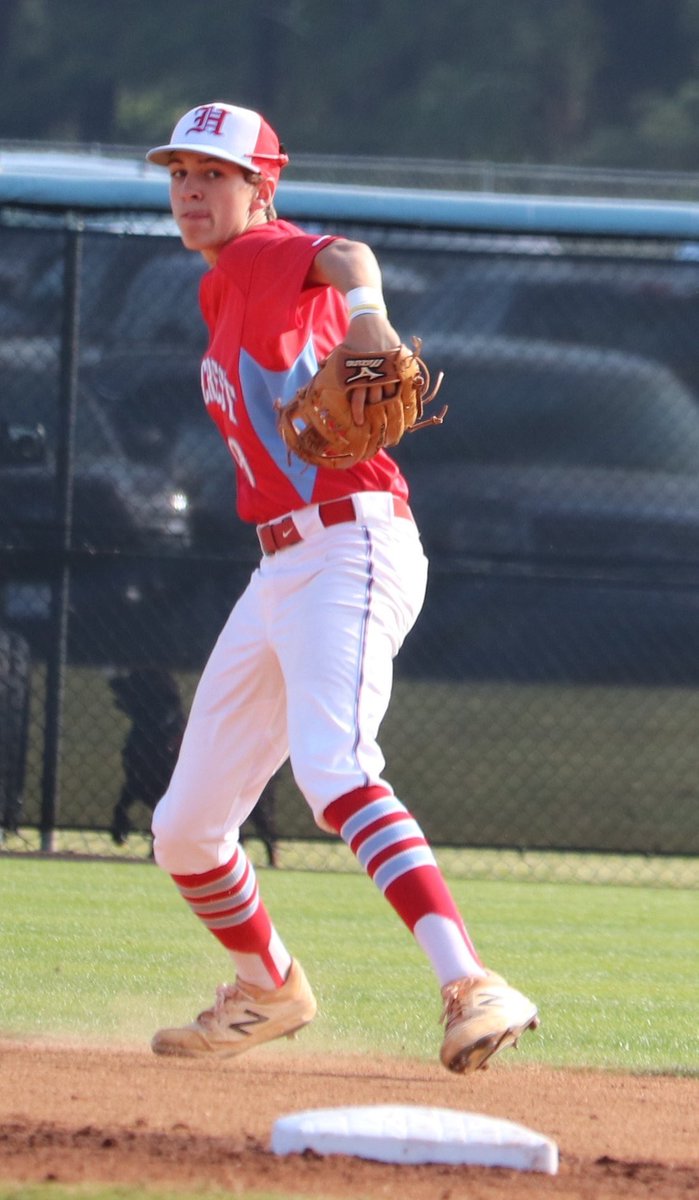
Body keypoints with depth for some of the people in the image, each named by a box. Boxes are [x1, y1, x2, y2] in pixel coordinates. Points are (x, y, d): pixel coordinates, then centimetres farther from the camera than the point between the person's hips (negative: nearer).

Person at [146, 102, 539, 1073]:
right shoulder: (226, 300, 22)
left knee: (334, 774, -32)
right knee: (184, 829, 14)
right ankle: (267, 987, 37)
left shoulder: (263, 257, -5)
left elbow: (341, 255, -28)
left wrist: (364, 316, -51)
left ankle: (472, 988, -43)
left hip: (350, 549, -9)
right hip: (280, 574, 9)